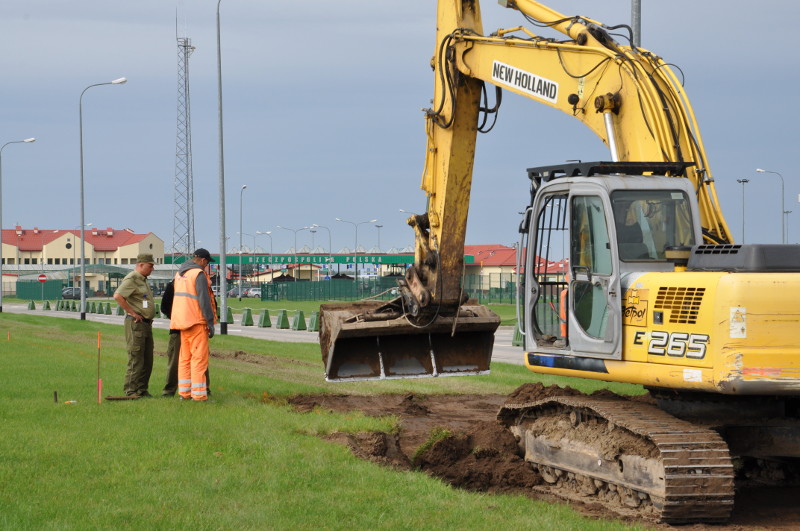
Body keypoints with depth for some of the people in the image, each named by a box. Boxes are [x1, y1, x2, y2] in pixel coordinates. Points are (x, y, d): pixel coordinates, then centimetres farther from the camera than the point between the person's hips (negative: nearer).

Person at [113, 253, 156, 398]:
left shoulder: (143, 280, 20)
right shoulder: (131, 279, -11)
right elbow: (117, 296, -25)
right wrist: (132, 313, -20)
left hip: (146, 324, 10)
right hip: (135, 323, -10)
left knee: (147, 360, 10)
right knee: (136, 359, -9)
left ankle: (142, 389, 16)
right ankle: (131, 391, -6)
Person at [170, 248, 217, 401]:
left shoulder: (179, 274, 15)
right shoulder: (199, 274, -12)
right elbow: (204, 300, -17)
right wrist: (210, 323, -13)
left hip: (182, 320, 8)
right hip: (197, 322, -8)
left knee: (185, 358, 12)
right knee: (199, 357, -7)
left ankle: (184, 392, 12)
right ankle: (198, 394, -9)